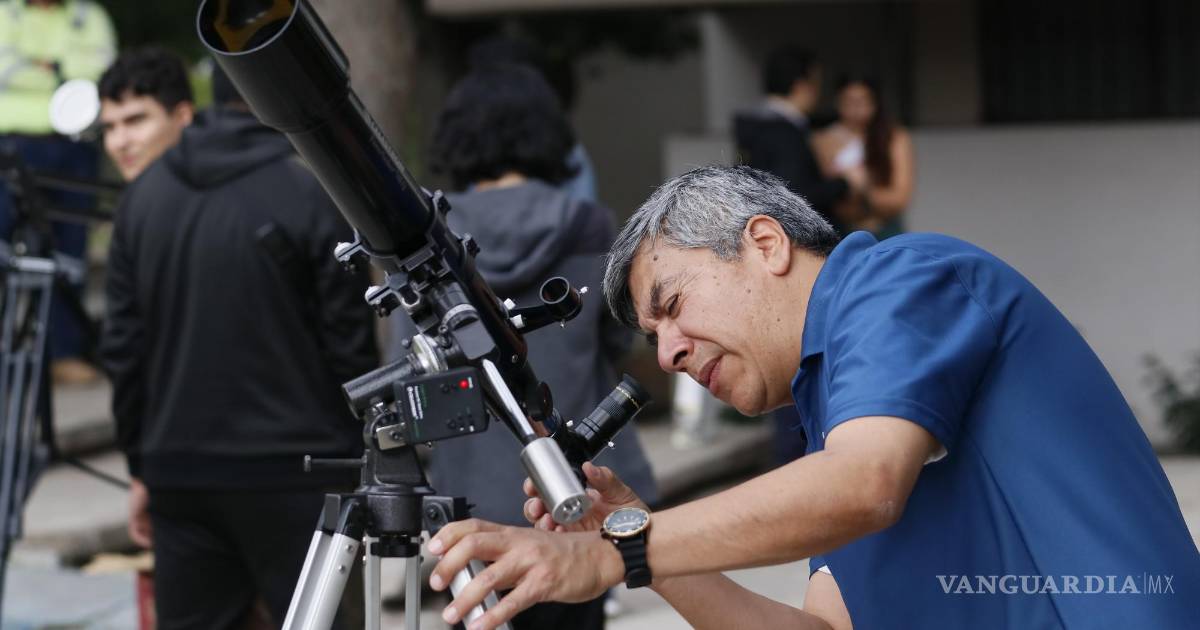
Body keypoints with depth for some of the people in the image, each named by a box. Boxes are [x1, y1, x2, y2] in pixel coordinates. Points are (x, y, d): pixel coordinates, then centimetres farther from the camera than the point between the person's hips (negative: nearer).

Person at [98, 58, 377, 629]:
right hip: (293, 475, -4)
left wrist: (141, 466, 17)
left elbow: (123, 347, 9)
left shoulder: (144, 198, 7)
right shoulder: (311, 198, -7)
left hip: (179, 474, 5)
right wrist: (359, 463, 4)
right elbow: (349, 346, -7)